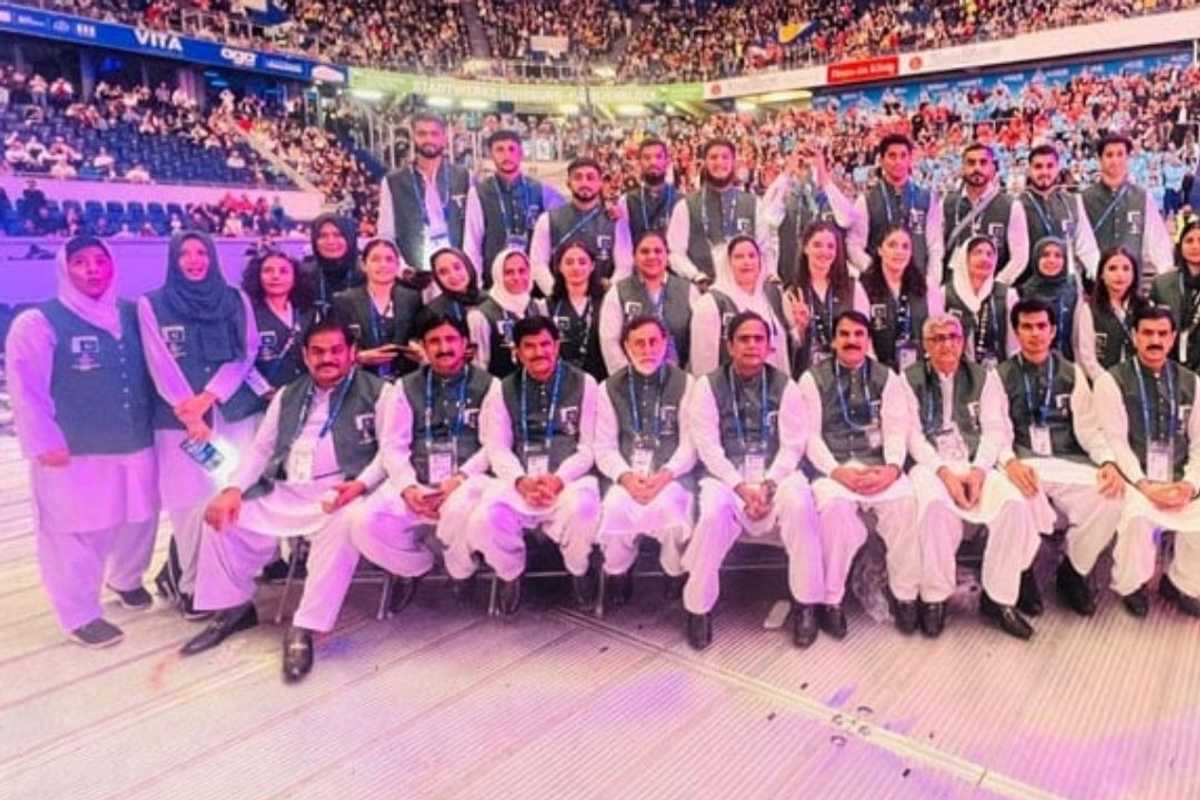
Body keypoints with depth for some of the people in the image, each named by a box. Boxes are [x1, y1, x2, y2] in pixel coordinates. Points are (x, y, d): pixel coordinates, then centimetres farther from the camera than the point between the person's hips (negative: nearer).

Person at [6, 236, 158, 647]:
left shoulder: (133, 315, 9)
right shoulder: (38, 322, -7)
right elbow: (25, 390, -9)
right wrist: (44, 443, -12)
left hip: (136, 446, 5)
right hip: (74, 453, -5)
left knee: (138, 519, 17)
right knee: (76, 533, 1)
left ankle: (126, 579, 44)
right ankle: (80, 615, 17)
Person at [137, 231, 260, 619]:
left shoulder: (236, 300, 9)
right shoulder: (151, 305, 3)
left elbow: (246, 354, 1)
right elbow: (161, 366, -4)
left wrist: (208, 397, -11)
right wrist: (190, 413, -13)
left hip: (238, 411, 2)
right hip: (180, 419, -2)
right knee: (190, 503, -3)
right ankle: (190, 584, 15)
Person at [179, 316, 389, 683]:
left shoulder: (377, 391, 3)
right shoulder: (288, 396, 20)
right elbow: (260, 448, 17)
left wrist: (361, 483, -22)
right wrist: (234, 488, -1)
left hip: (338, 492, -5)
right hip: (282, 493, 6)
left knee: (346, 524, -36)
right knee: (222, 516, -9)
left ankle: (303, 629, -27)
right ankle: (235, 607, 11)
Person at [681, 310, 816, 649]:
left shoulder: (784, 385, 6)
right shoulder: (709, 385, 2)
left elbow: (793, 444, 0)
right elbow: (708, 446, -5)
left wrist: (767, 485, -15)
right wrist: (741, 486, -16)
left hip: (776, 472, 1)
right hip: (726, 475, -1)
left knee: (800, 504, -31)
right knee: (713, 513, -33)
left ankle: (805, 605, -11)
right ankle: (698, 608, -11)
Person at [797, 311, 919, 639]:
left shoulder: (887, 378, 13)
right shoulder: (813, 379, 6)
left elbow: (896, 429, 3)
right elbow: (810, 435, -2)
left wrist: (892, 467, -17)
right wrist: (837, 471, -17)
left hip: (878, 466, 2)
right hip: (832, 467, -2)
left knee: (905, 501, -28)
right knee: (835, 506, -34)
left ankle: (906, 596, -11)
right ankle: (830, 600, -18)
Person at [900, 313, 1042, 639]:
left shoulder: (984, 377, 14)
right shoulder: (909, 379, 7)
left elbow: (994, 430, 5)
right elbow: (913, 435, -2)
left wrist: (978, 471, -12)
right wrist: (944, 472, -16)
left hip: (976, 464, 3)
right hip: (930, 464, -3)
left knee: (1015, 503, -27)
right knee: (934, 504, -36)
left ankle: (999, 598, -12)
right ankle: (934, 597, -19)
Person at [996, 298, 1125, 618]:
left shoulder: (1072, 373, 14)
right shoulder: (1001, 375, 6)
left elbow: (1088, 426, 7)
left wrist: (1108, 461, -13)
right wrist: (1010, 461, -25)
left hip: (1067, 463, 3)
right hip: (1023, 463, -3)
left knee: (1110, 498, -27)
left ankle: (1073, 571, 0)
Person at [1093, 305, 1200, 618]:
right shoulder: (1113, 380, -2)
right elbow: (1115, 440, -9)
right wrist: (1144, 484, -19)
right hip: (1133, 480, -4)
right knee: (1139, 514, -34)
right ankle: (1132, 584, -3)